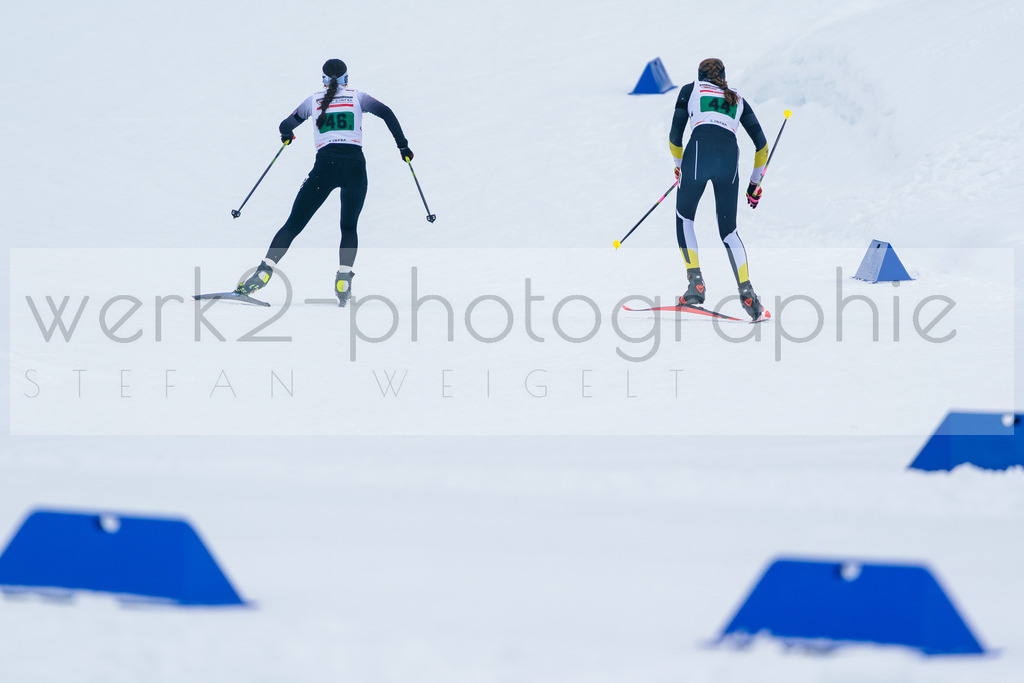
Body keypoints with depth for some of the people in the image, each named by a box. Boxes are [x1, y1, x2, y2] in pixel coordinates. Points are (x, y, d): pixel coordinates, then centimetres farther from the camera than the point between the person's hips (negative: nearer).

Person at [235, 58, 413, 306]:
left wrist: (287, 135, 38)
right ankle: (344, 279, -5)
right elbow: (386, 113, 4)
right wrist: (403, 146, 10)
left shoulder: (314, 100, 16)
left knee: (293, 224, 1)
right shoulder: (357, 97, 16)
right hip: (355, 164, 1)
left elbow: (286, 127, 15)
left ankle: (266, 270, -17)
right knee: (349, 227, 17)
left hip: (325, 165, -1)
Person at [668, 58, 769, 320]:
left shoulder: (690, 90, 23)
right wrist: (755, 182, 33)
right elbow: (761, 144, 26)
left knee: (684, 218, 17)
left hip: (699, 149, -2)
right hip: (730, 157, 2)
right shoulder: (737, 99, 30)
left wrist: (679, 165, 35)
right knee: (728, 230, 13)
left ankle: (695, 284, 1)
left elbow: (675, 135, 19)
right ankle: (746, 292, -4)